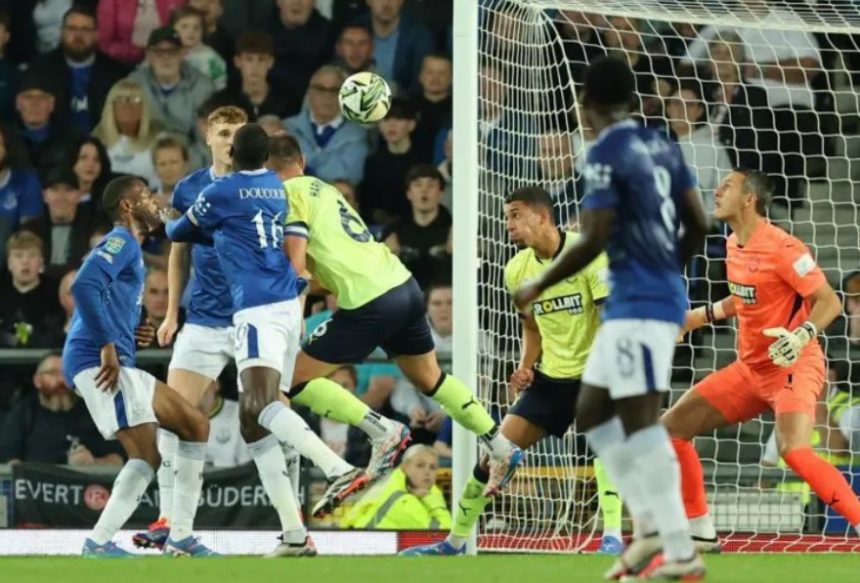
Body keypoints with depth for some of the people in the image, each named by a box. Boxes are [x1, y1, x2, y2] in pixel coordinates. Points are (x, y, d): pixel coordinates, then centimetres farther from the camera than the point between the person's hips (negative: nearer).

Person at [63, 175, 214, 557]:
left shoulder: (126, 246, 27)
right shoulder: (121, 241, -5)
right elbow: (84, 285, -24)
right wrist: (108, 346, -23)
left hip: (116, 363, 11)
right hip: (99, 363, -11)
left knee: (195, 425, 12)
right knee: (146, 457, -17)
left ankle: (180, 537, 9)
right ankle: (99, 543, -15)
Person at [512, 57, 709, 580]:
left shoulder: (607, 153, -12)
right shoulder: (662, 146, 11)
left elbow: (594, 241, -16)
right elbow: (698, 226, 14)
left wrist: (539, 287, -3)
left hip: (639, 303, -9)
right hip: (661, 294, 9)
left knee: (640, 424, -9)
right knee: (592, 413, 15)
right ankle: (651, 528, 12)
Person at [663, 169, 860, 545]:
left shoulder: (781, 248, -18)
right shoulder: (734, 246, 8)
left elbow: (829, 302, -19)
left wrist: (803, 335, -35)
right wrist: (703, 315, 25)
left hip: (792, 368, -9)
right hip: (750, 369, 9)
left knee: (793, 450, -33)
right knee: (672, 428, 6)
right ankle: (700, 532, 15)